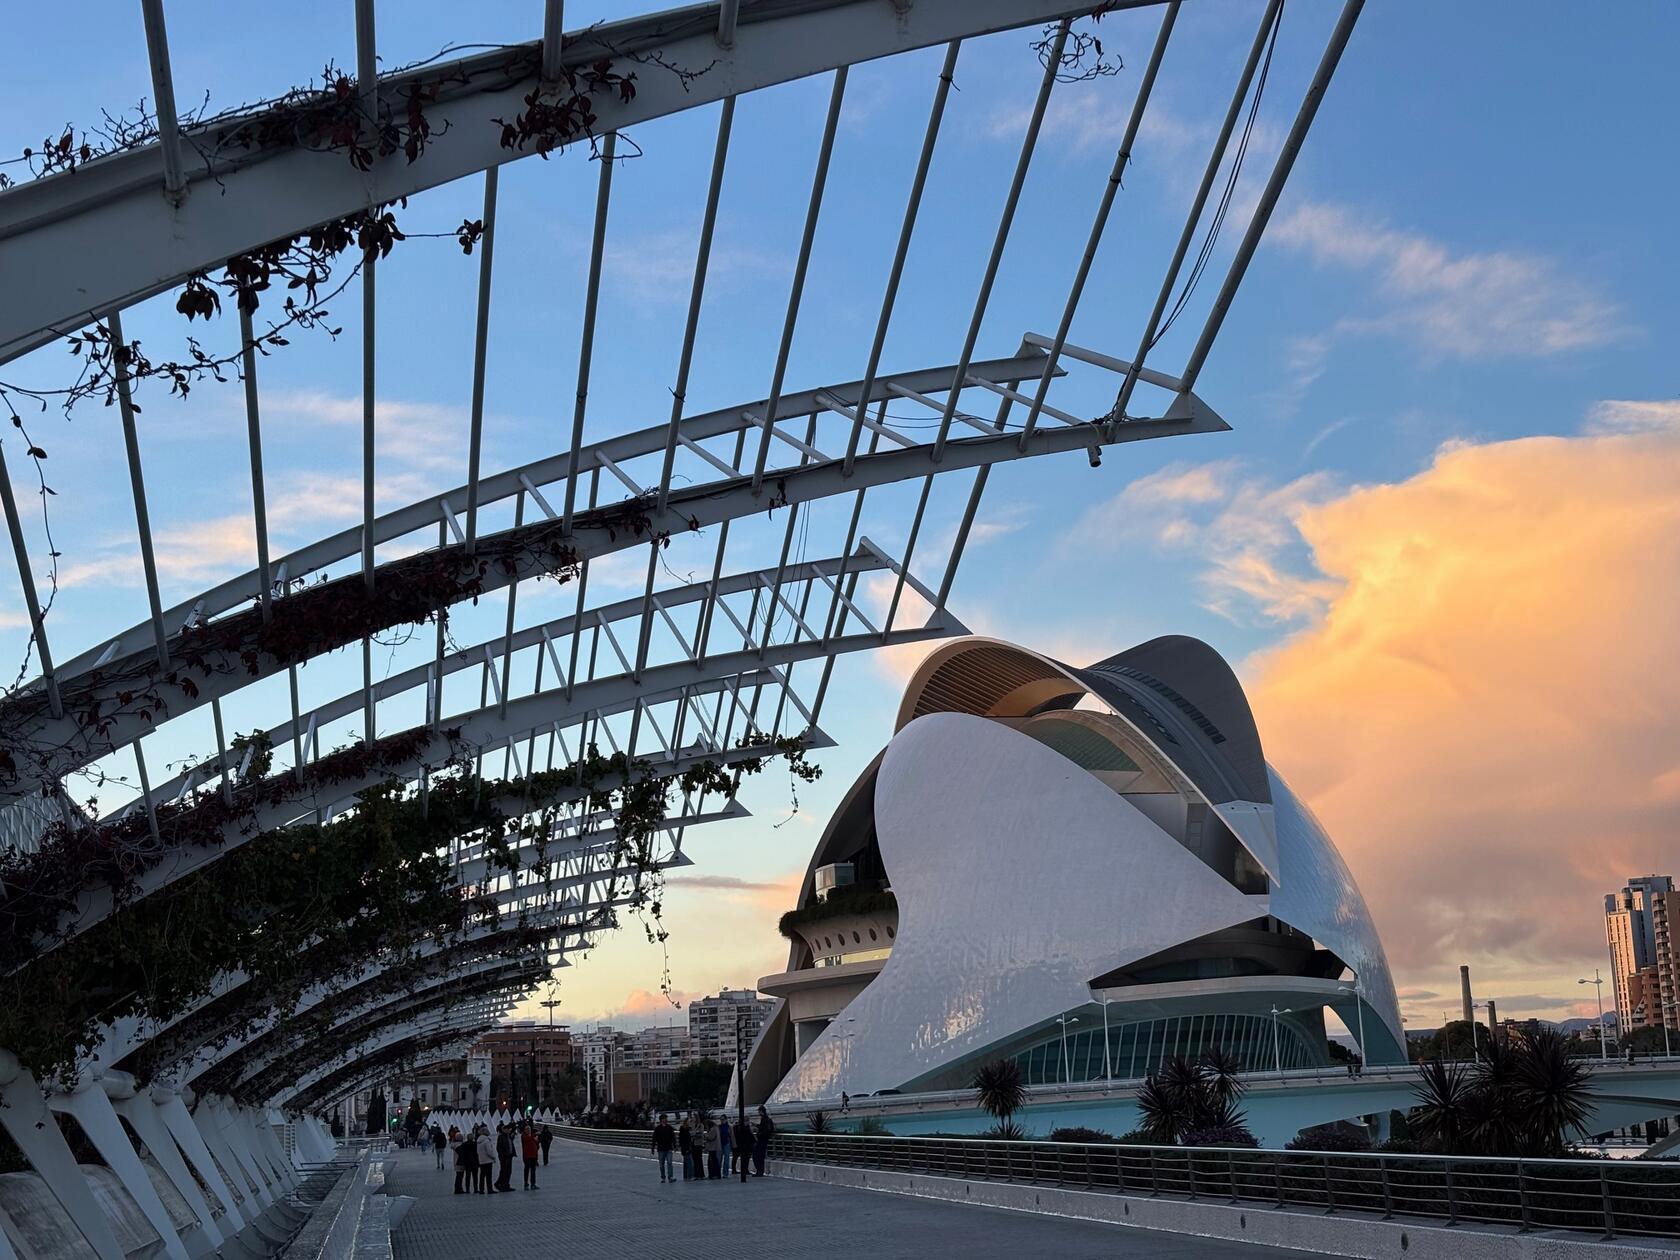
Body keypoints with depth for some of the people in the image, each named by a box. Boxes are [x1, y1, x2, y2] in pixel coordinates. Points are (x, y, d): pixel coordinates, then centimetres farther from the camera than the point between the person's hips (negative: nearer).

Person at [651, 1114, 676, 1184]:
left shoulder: (669, 1128, 3)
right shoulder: (657, 1128, -3)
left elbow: (673, 1137, 8)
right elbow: (654, 1139, -2)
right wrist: (653, 1148, -3)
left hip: (668, 1149, 1)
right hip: (661, 1149, -1)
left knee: (669, 1163, -9)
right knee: (661, 1164, 6)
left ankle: (670, 1177, -9)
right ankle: (663, 1178, 15)